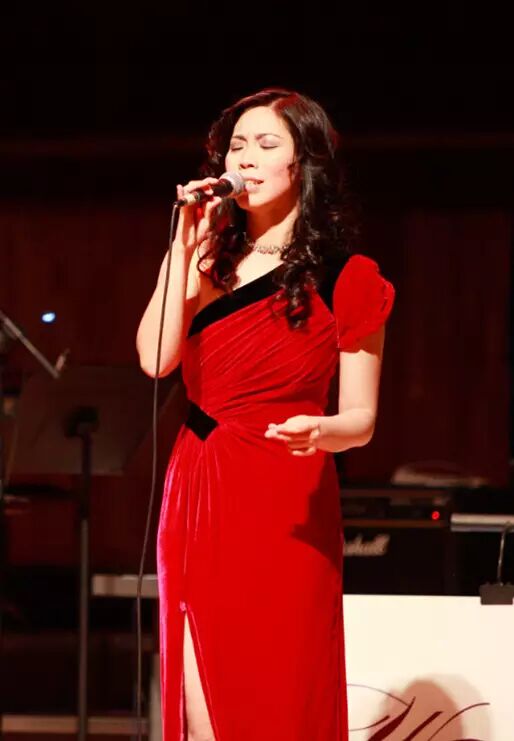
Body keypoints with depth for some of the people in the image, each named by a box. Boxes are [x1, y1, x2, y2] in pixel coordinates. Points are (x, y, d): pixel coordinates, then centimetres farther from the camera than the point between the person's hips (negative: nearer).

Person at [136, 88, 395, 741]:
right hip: (197, 496, 4)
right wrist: (184, 245, -4)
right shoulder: (211, 260, 12)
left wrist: (319, 431, -21)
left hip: (284, 507, -4)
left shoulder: (345, 281, 0)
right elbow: (155, 358, -3)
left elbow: (361, 418, 2)